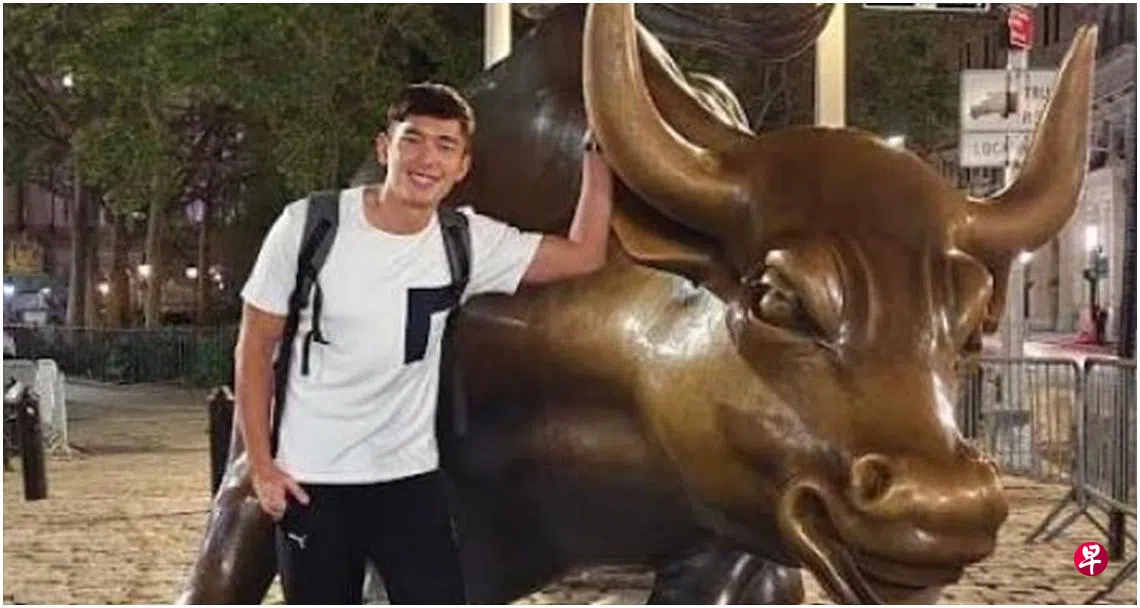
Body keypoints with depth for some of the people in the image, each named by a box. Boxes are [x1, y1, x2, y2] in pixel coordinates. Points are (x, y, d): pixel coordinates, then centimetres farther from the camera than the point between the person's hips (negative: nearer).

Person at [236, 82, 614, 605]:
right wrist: (261, 463, -7)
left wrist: (597, 151, -7)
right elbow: (255, 345, -5)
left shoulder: (468, 241, -6)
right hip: (311, 479, -2)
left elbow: (583, 255, -3)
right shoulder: (308, 226, -13)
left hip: (410, 477, 2)